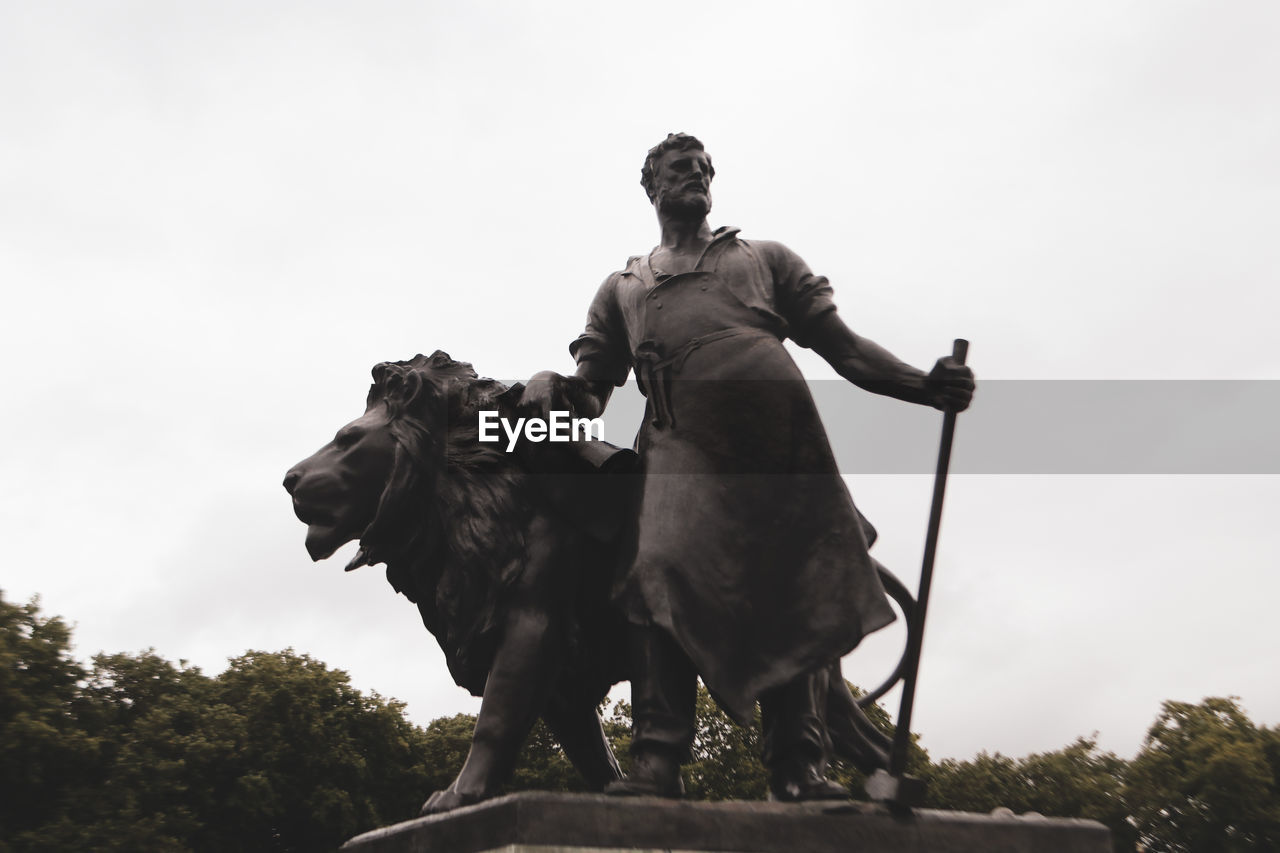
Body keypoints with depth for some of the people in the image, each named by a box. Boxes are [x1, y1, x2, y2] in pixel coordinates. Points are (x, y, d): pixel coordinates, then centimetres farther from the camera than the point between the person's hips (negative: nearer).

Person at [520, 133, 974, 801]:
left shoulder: (767, 260, 27)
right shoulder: (621, 289, 29)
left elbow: (843, 346, 18)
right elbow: (591, 394, 20)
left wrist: (924, 386, 2)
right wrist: (550, 389, -4)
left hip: (783, 442, 1)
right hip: (684, 448, 0)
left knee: (800, 597, -6)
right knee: (661, 572, -23)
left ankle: (798, 770, 2)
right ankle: (656, 764, -21)